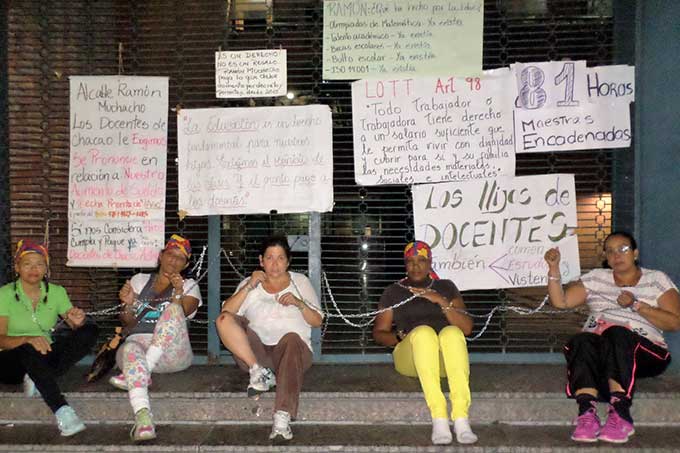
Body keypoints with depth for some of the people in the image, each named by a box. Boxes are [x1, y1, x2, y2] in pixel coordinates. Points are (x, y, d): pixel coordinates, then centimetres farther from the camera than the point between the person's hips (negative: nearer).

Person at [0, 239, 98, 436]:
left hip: (45, 358, 4)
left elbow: (75, 325, -1)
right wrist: (27, 339, -35)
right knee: (31, 351, -39)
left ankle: (38, 381, -24)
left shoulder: (57, 292, 5)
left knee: (90, 331, -17)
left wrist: (77, 321, -27)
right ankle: (62, 411, -45)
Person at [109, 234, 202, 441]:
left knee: (173, 309, -30)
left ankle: (130, 375, -31)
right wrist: (128, 304, -6)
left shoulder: (189, 285, 16)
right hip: (139, 342, 1)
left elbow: (181, 314, -6)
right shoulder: (139, 280, 21)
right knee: (131, 349, -37)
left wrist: (178, 292, -25)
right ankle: (143, 419, -57)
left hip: (172, 352, -1)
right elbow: (128, 324, 15)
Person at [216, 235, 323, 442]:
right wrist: (249, 287, -9)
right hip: (255, 352, 1)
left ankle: (282, 418, -50)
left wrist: (299, 303, -10)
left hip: (293, 350, -1)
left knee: (291, 338, -38)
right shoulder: (249, 283, 16)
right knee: (224, 320, -20)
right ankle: (259, 371, -29)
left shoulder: (300, 282, 15)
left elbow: (317, 321, 8)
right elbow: (226, 312, 1)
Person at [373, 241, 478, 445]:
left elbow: (467, 328, 6)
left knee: (452, 332, -35)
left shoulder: (446, 287, 17)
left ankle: (461, 417, -46)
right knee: (424, 331, -36)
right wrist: (400, 337, -9)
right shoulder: (393, 292, 17)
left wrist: (441, 301, -8)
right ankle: (439, 418, -45)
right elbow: (378, 333, 13)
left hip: (447, 358, 1)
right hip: (410, 357, -1)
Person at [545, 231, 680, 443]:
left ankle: (620, 411, -46)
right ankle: (586, 412, -44)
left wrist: (637, 305, -7)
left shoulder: (657, 280, 14)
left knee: (616, 333, -37)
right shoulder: (596, 278, 22)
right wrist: (554, 268, 0)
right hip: (597, 346, 2)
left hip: (643, 349, -2)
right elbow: (560, 301, 12)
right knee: (581, 341, -34)